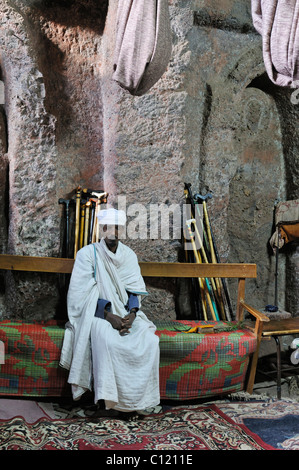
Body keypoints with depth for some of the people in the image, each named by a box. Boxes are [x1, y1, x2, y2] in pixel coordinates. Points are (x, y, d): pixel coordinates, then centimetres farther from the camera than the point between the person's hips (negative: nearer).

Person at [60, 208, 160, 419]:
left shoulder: (129, 255, 8)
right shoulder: (88, 254, -4)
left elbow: (135, 290, 6)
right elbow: (83, 294, -10)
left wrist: (132, 314, -15)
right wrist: (109, 315, -21)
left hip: (125, 312, 4)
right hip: (97, 313, -4)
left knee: (149, 340, -24)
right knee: (106, 340, -36)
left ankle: (138, 397, -12)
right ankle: (108, 397, -22)